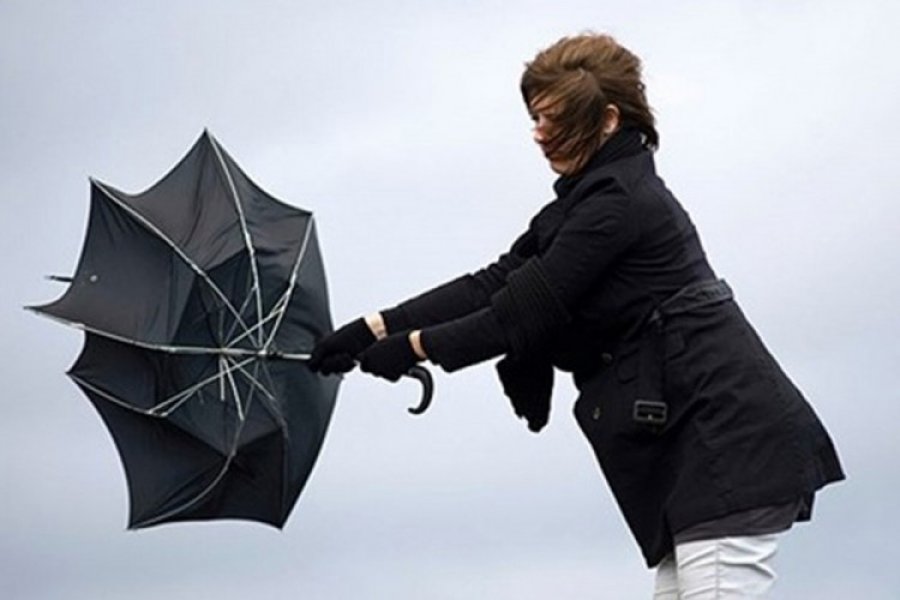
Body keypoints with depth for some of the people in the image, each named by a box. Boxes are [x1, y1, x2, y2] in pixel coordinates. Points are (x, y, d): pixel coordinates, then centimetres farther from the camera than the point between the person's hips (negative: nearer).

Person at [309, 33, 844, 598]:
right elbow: (498, 284, 13)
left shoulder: (618, 201, -13)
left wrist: (413, 347, -3)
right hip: (689, 440, 10)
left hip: (726, 435, -10)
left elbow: (525, 314, -13)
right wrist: (376, 328, 6)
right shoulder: (590, 197, 18)